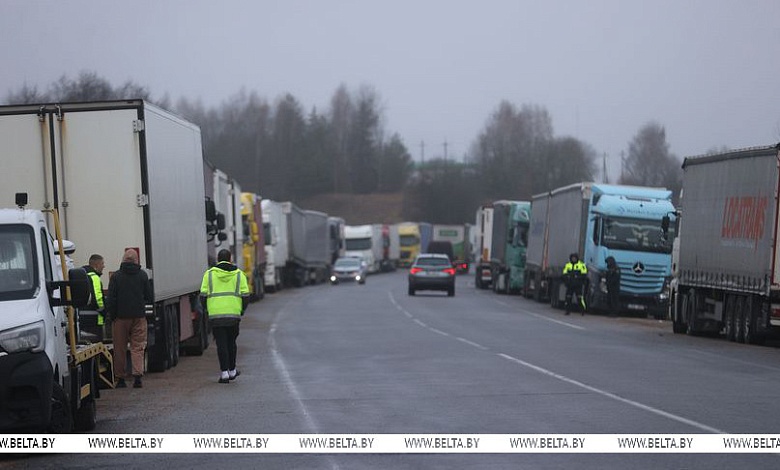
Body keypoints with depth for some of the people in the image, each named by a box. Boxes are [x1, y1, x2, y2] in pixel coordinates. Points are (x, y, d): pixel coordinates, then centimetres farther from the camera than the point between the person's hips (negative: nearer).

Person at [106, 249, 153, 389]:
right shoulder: (142, 275, 1)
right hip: (139, 316, 1)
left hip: (121, 317, -1)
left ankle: (121, 378, 9)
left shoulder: (116, 276, -3)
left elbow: (110, 299, -4)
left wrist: (111, 315, 7)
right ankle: (137, 376, -11)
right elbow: (150, 297, 6)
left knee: (120, 348, 7)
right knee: (138, 347, 2)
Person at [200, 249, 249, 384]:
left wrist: (206, 309, 15)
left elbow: (203, 295, 0)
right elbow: (245, 296, 2)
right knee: (231, 342, 16)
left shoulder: (209, 274, 3)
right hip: (234, 314, 1)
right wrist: (241, 310, 17)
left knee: (221, 343, 1)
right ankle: (232, 370, 24)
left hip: (215, 315, -1)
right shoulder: (239, 274, 6)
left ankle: (224, 372, -5)